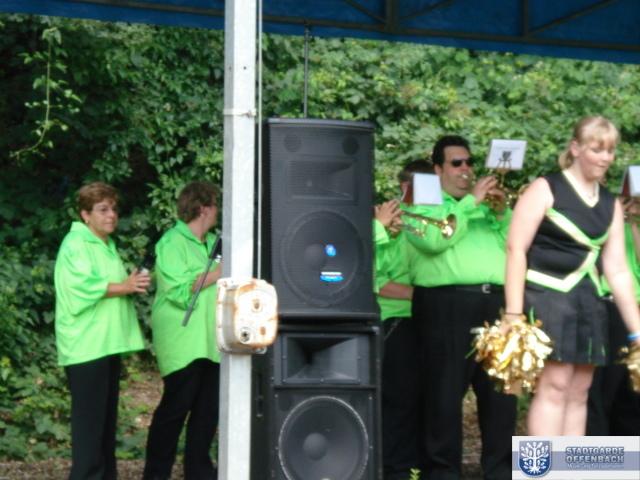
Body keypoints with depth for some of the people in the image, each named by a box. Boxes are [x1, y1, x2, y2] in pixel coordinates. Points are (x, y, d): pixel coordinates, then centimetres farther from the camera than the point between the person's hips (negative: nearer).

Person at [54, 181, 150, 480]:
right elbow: (81, 287, -20)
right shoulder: (75, 244, -9)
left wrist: (134, 283, 11)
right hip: (84, 344, -9)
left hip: (109, 343, 9)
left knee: (107, 414, 11)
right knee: (89, 414, -9)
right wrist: (124, 287, -16)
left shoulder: (108, 245, 21)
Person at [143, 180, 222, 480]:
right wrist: (217, 274, -15)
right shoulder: (172, 243, -8)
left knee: (208, 408, 8)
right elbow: (179, 290, -19)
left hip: (211, 341, 8)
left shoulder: (212, 242, 18)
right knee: (175, 408, -4)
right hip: (183, 344, -8)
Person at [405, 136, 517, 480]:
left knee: (501, 388, 4)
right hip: (447, 304, -5)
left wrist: (501, 212, 1)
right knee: (446, 389, -5)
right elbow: (433, 239, -11)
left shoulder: (487, 205, 25)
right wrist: (470, 202, -6)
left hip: (496, 301, 5)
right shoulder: (423, 205, 11)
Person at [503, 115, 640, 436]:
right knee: (554, 385, -12)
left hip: (588, 304, 6)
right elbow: (516, 249, -9)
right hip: (547, 298, -6)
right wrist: (513, 314, -15)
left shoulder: (610, 204, 14)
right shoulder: (546, 189, -3)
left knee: (579, 392, 5)